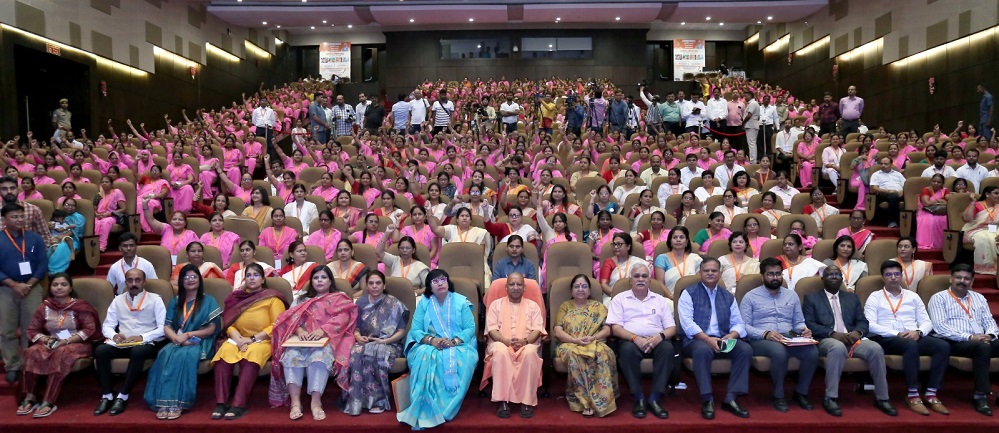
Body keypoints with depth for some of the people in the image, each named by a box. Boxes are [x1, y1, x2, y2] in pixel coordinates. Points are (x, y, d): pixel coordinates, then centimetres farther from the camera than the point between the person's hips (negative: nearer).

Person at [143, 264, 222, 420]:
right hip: (177, 342, 3)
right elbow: (166, 327, 8)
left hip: (200, 343, -3)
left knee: (184, 355, -36)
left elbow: (212, 329, -1)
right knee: (166, 354, -33)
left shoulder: (208, 301, 7)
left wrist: (188, 334, -13)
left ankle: (177, 403, -38)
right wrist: (177, 338, -13)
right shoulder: (175, 301, 17)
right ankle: (165, 403, -40)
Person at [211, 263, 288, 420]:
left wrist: (252, 339, -15)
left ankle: (239, 404, -36)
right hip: (237, 339, 4)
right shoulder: (237, 297, 13)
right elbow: (228, 323, 7)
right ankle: (220, 402, -29)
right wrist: (237, 338, -13)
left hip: (262, 341, -4)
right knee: (223, 353, -29)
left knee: (250, 357, -36)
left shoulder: (273, 298, 0)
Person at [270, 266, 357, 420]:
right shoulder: (301, 299, 28)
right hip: (302, 338, 3)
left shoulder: (340, 298, 17)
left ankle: (316, 401, -44)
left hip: (327, 339, -3)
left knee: (320, 355, -39)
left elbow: (341, 319, -3)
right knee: (291, 354, -32)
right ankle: (295, 401, -38)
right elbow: (291, 317, 10)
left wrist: (322, 330, -21)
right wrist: (299, 330, -13)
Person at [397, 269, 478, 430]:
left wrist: (454, 341, -20)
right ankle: (425, 409, -31)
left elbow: (470, 328, -3)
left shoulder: (461, 302, 4)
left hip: (458, 345, 0)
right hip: (429, 345, 0)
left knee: (463, 359, -35)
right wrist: (432, 340, -20)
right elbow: (415, 330, -1)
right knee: (424, 356, -35)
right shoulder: (423, 302, 7)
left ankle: (445, 409, -26)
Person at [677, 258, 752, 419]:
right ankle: (707, 399, -27)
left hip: (722, 341, 5)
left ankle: (731, 398, -20)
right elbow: (687, 322, -10)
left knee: (745, 349, -23)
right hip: (696, 340, -4)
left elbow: (738, 323, 11)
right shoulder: (689, 293, 3)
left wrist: (732, 335, -13)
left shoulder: (728, 297, 18)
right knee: (703, 349, -38)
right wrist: (707, 339, -22)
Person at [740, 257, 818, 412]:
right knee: (779, 350, -38)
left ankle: (801, 393, -3)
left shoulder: (791, 295, 19)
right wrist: (765, 333, -20)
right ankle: (778, 395, -16)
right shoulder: (751, 296, 4)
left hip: (789, 339, 4)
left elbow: (798, 322, 19)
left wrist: (804, 330, -5)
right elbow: (744, 326, -4)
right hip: (760, 340, -4)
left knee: (812, 352, -26)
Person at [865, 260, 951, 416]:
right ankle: (912, 395, -30)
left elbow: (927, 322, 14)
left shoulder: (913, 296, 21)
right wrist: (897, 334, -16)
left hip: (914, 337, 5)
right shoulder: (875, 297, 7)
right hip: (886, 339, -5)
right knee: (911, 345, -37)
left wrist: (918, 332, -9)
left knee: (943, 346, -23)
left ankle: (931, 394, -21)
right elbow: (870, 325, -6)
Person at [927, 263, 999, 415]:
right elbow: (940, 326, -9)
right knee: (982, 347, -35)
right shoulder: (938, 298, 3)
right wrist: (969, 337, -18)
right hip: (952, 342, -6)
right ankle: (980, 397, -30)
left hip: (981, 341, 6)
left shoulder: (979, 298, 24)